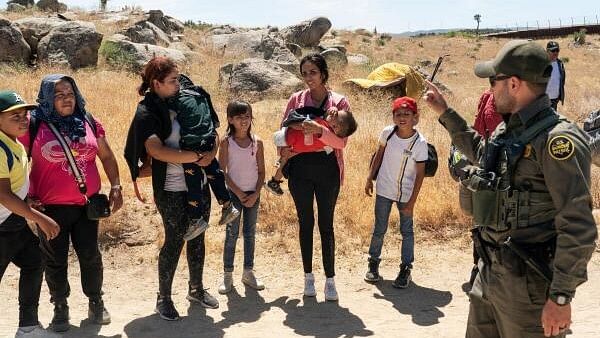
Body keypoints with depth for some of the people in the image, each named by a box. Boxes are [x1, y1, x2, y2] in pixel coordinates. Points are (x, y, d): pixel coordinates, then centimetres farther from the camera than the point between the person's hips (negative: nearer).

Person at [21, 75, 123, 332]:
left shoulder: (89, 123, 3)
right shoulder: (35, 125, -6)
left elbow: (107, 157, 12)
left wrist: (116, 187, 6)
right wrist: (27, 198, -4)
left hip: (87, 204, 2)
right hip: (50, 208, -2)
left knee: (90, 256, 10)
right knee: (56, 261, 10)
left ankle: (96, 302, 30)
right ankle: (60, 308, 28)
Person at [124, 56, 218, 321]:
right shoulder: (147, 113, -11)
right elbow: (157, 150, -24)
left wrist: (210, 154, -9)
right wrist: (196, 156, -23)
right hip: (172, 190, -6)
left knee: (197, 238, 15)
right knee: (174, 241, 2)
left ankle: (196, 289, 34)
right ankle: (163, 298, 20)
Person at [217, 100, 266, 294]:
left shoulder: (257, 142, 1)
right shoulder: (226, 142, -6)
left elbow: (261, 171, 3)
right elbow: (222, 172, -8)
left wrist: (256, 194, -8)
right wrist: (239, 193, -12)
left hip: (253, 194, 3)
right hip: (234, 193, -3)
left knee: (250, 234, 9)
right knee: (231, 234, 2)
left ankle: (248, 272, 21)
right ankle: (228, 275, 11)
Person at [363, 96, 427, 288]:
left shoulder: (420, 143, -16)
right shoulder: (387, 133, -8)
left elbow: (420, 175, -12)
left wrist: (412, 202, -12)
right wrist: (369, 178, 8)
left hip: (405, 194, -2)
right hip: (384, 190, 2)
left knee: (407, 231, 8)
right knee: (379, 229, 12)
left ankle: (406, 269, 20)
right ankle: (373, 263, 27)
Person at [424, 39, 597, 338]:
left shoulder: (557, 139, -20)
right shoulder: (507, 129, 6)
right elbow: (481, 152, 30)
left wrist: (561, 297, -21)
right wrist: (445, 113, 25)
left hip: (528, 283, -8)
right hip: (489, 270, 9)